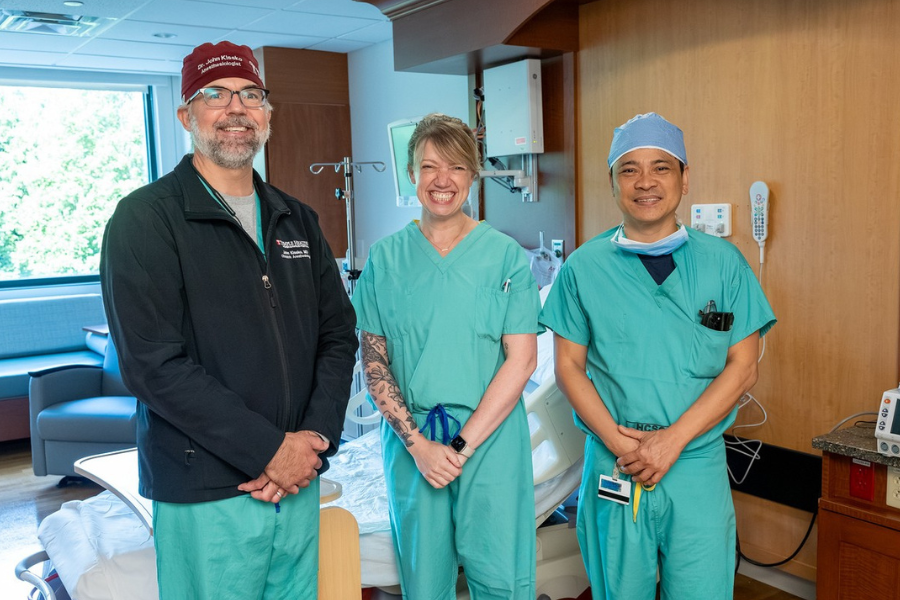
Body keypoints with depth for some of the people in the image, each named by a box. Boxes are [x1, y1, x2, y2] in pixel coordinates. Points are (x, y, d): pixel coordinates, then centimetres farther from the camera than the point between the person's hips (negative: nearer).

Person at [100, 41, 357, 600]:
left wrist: (315, 437, -7)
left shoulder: (298, 219, 11)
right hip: (205, 495, -5)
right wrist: (271, 450, -17)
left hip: (298, 479, 5)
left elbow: (339, 333, 8)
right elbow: (153, 364, -16)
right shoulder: (147, 218, -7)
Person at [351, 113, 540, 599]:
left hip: (492, 441, -1)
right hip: (410, 443, 2)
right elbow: (373, 363, 1)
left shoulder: (505, 256, -1)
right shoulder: (385, 258, 3)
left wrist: (463, 443, -12)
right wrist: (417, 442, -10)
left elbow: (521, 359, -6)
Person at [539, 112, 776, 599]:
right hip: (612, 466, 0)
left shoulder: (724, 263, 1)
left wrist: (673, 437, -11)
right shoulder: (583, 267, 1)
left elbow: (742, 367, -1)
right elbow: (569, 366, 1)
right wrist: (618, 441, -12)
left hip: (698, 465, 0)